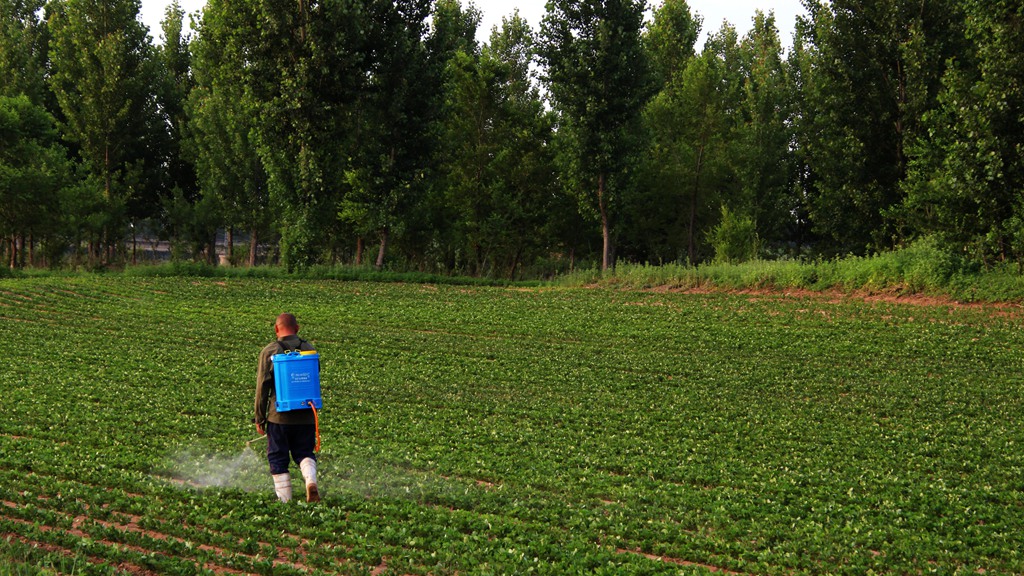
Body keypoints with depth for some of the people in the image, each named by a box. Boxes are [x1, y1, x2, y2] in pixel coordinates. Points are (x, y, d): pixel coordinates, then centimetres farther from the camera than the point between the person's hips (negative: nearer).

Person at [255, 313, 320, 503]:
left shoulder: (269, 351, -5)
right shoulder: (309, 349, 5)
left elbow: (262, 386, -5)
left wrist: (259, 418, 1)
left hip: (279, 416, -3)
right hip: (306, 416, 3)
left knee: (278, 459, 8)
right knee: (304, 452, 15)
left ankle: (285, 499, 5)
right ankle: (311, 480, -12)